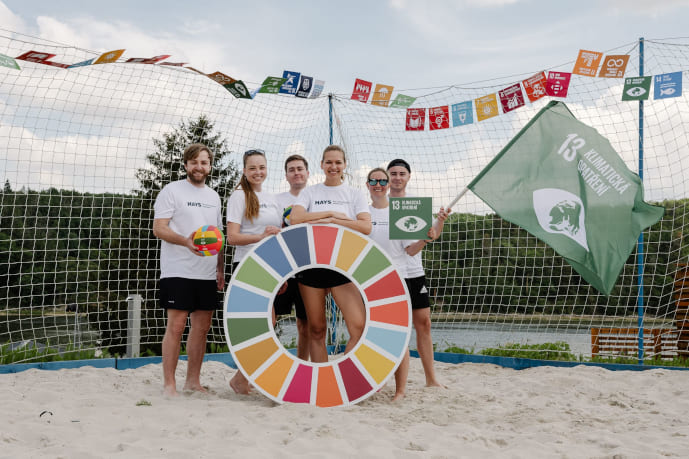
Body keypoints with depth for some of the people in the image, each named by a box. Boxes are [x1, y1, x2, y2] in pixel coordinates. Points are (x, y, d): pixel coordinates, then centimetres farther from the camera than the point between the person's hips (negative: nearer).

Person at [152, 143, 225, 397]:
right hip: (178, 271, -6)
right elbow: (159, 228, -9)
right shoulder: (172, 190, -1)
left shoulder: (213, 196, 18)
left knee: (202, 327, 8)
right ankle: (169, 384, 1)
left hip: (207, 273, 6)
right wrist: (186, 241, -26)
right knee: (176, 325, -7)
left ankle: (193, 381, 18)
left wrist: (221, 268, 15)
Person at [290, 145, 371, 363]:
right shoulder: (309, 192, 10)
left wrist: (331, 221, -12)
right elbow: (295, 218, -9)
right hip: (311, 264, 1)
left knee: (359, 326, -14)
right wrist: (331, 213, -9)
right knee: (316, 330, 5)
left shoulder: (355, 194, 10)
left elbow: (366, 227, -6)